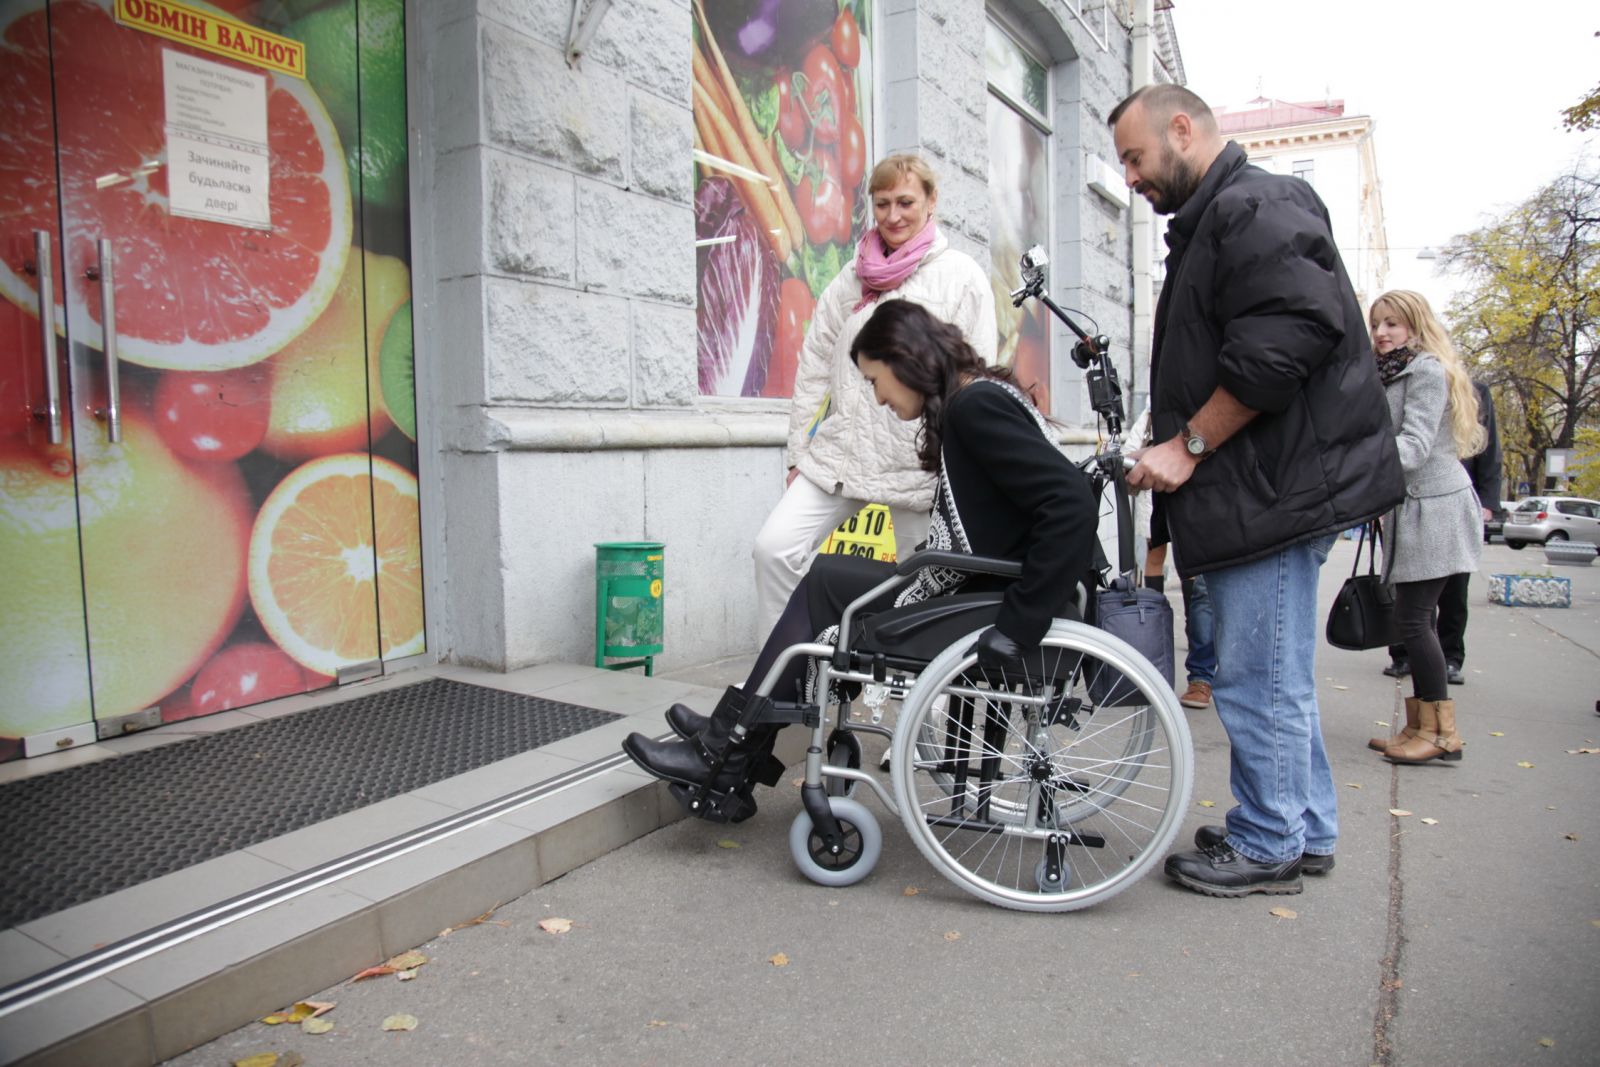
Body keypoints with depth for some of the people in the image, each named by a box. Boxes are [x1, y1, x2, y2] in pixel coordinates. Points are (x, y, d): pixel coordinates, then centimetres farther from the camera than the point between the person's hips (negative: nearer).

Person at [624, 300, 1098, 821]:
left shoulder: (975, 406, -16)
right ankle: (732, 741, 11)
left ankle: (729, 760, 9)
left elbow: (1073, 504, -27)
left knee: (824, 584, -4)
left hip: (988, 610, -9)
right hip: (977, 590, 9)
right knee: (825, 581, 6)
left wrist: (1019, 626, -25)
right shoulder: (974, 401, 13)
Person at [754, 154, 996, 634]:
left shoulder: (962, 276, 3)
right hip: (840, 455, 3)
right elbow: (813, 370, 13)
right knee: (774, 549, -12)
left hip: (922, 464, -3)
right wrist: (798, 454, 8)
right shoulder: (852, 279, 13)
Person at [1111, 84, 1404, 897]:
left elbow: (1285, 341, -23)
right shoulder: (1214, 220, 22)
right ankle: (1307, 830, 29)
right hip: (1258, 488, 11)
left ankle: (1267, 846, 13)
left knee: (1257, 680, -2)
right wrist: (1170, 449, 15)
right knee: (1278, 676, 17)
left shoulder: (1256, 206, -10)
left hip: (1274, 487, -11)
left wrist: (1189, 444, -18)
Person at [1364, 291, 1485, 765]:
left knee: (1413, 618, -10)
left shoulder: (1428, 370, -9)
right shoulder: (1392, 374, 21)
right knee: (1414, 619, 9)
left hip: (1435, 509, -9)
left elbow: (1415, 444, -22)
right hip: (1413, 508, 9)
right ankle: (1419, 726, 14)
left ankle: (1442, 732, -4)